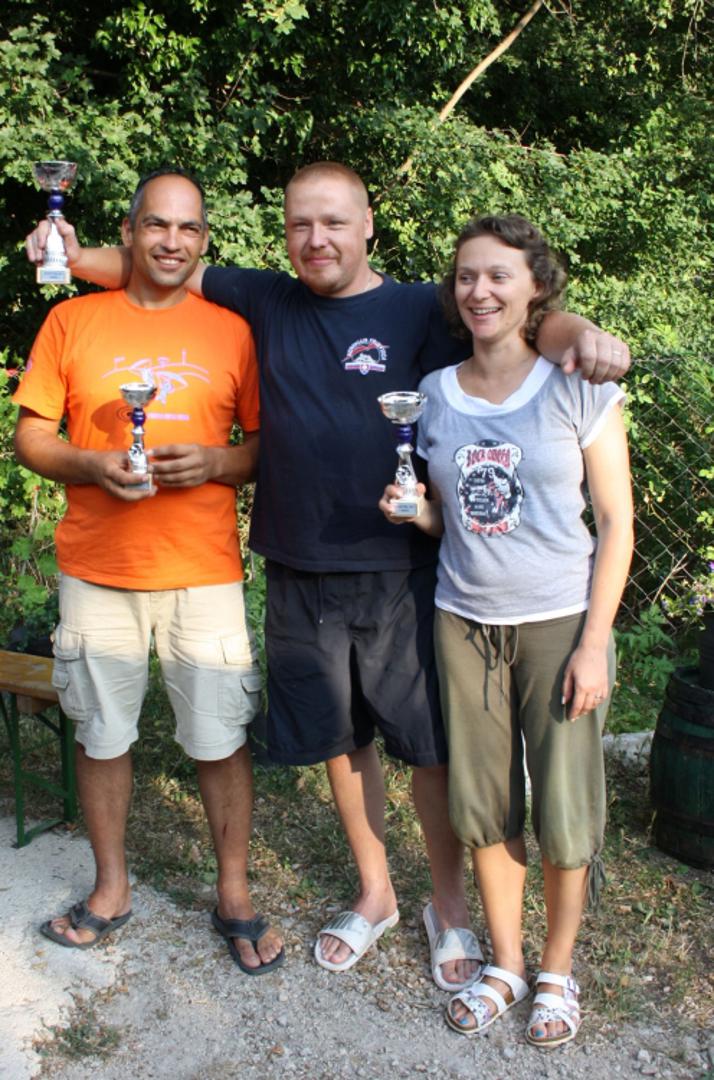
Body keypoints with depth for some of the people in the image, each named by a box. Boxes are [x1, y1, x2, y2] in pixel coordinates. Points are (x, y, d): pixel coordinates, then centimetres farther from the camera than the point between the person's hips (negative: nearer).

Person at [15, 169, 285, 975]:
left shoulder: (231, 332, 5)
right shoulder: (72, 321, 5)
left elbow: (266, 445, 7)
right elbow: (31, 438, 5)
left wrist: (215, 463, -13)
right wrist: (92, 464, -14)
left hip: (204, 570, 0)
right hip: (96, 568, 1)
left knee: (221, 740, 4)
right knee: (101, 735, 12)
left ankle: (235, 897, 23)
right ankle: (111, 888, 32)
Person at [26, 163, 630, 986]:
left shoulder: (418, 311, -3)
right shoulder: (265, 303, 8)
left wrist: (579, 334, -37)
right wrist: (79, 256, -3)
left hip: (401, 571, -3)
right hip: (299, 571, 4)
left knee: (432, 741, 5)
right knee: (340, 736, 15)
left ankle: (448, 903, 28)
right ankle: (375, 892, 36)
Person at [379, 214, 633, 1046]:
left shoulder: (577, 388, -5)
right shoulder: (432, 394, 4)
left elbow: (616, 520, -4)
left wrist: (595, 641, -10)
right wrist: (411, 510, -9)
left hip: (559, 623, -3)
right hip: (465, 622, 3)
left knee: (563, 812, 5)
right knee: (484, 805, 10)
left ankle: (557, 971, 28)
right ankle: (504, 965, 30)